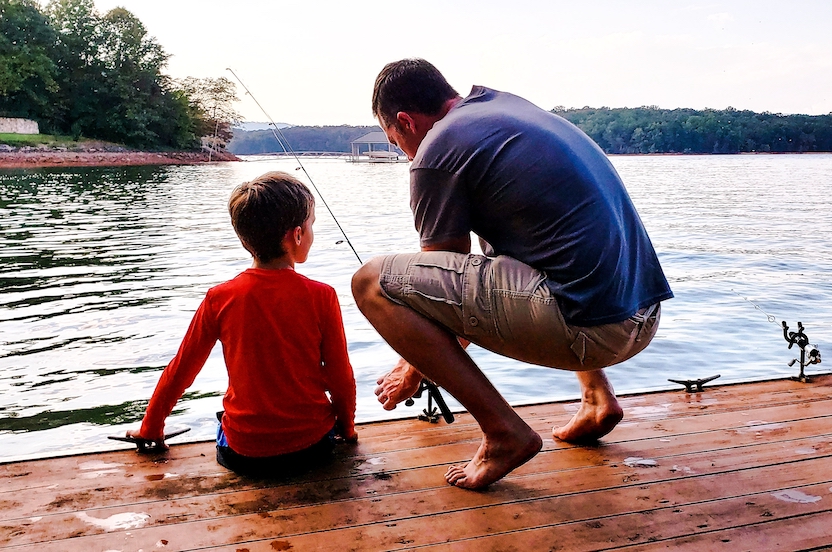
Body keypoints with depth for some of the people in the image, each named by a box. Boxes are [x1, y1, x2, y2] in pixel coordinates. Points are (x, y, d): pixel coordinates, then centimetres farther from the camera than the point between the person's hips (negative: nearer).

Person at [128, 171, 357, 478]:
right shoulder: (321, 297, -13)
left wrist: (150, 429, 16)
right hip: (311, 446, -1)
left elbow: (180, 370, 1)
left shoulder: (220, 299, -8)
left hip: (244, 455, 1)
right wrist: (347, 427, 13)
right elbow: (341, 377, -6)